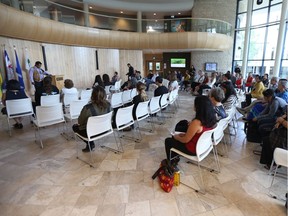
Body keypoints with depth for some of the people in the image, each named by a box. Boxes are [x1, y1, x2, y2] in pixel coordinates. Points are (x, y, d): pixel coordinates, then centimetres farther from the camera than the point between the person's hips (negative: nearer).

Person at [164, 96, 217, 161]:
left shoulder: (196, 122, -35)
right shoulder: (212, 118, -10)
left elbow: (185, 140, -21)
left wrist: (176, 137, -2)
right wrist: (186, 134, 8)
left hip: (194, 149, -8)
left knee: (168, 141, 11)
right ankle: (175, 158, 38)